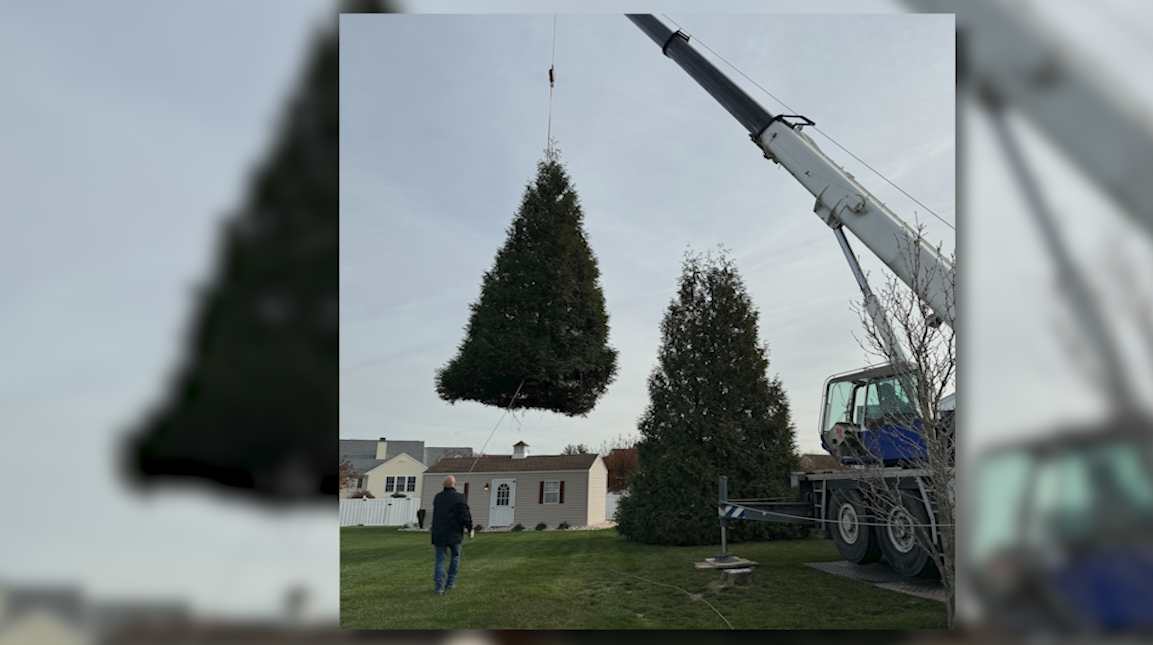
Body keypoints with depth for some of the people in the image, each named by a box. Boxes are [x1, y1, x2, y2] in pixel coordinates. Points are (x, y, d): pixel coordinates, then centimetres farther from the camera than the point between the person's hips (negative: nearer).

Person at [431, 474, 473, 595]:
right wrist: (470, 528, 2)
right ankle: (450, 582, 19)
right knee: (455, 557, 16)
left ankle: (439, 587, 1)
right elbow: (465, 516, -12)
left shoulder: (437, 497, 6)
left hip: (439, 534, 4)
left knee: (440, 561, 6)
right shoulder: (459, 498, -12)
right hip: (454, 534, -4)